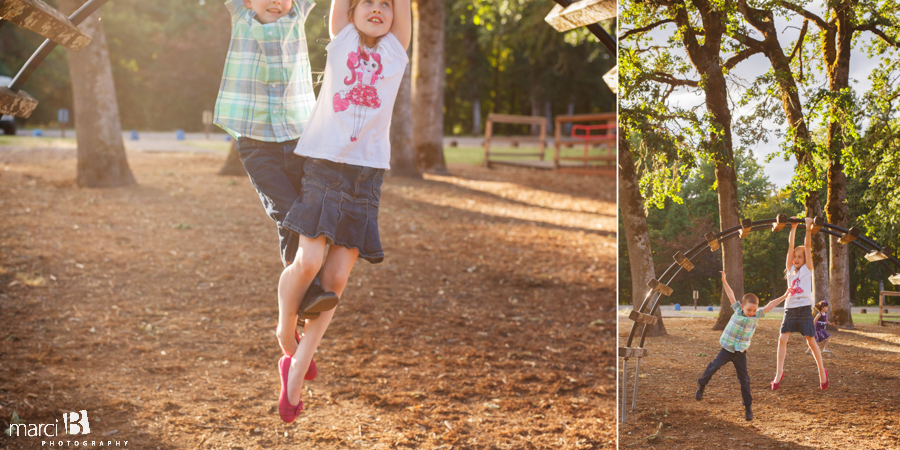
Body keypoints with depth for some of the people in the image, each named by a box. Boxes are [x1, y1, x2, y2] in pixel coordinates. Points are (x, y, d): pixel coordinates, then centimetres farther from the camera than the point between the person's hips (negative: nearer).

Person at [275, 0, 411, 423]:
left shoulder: (395, 48, 14)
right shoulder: (341, 39, 12)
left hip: (365, 173, 1)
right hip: (321, 163, -1)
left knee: (335, 279, -3)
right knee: (308, 261, -17)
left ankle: (295, 370, 9)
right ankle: (285, 328, 13)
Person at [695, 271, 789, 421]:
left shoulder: (757, 315, -2)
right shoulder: (738, 310, -4)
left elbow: (769, 306, 1)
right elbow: (731, 295, 0)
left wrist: (784, 297, 1)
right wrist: (724, 281, -1)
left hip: (741, 352, 1)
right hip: (727, 348, -1)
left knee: (744, 378, 2)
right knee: (714, 366, -10)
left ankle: (748, 406, 9)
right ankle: (701, 386, 15)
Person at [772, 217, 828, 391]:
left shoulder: (807, 269, 3)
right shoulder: (790, 269, 12)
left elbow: (808, 246, -3)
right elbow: (790, 246, 7)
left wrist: (808, 227, -6)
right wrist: (793, 228, 4)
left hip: (804, 309, -3)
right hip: (790, 309, 3)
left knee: (811, 342, 3)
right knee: (782, 339, -8)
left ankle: (822, 371, 18)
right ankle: (779, 373, -3)